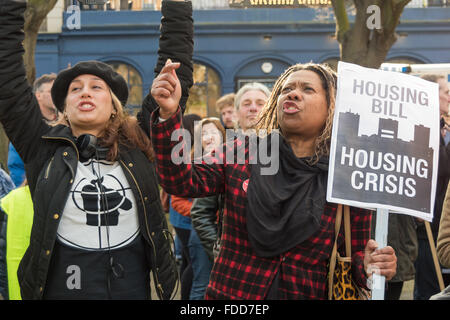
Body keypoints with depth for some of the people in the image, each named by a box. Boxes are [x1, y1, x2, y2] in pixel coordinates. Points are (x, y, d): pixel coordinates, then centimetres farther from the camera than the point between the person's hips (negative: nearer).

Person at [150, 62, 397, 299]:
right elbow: (182, 182, -11)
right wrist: (168, 114, -22)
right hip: (232, 291, 1)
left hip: (308, 293, -1)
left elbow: (353, 255, 2)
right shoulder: (241, 154, -1)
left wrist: (369, 268, -20)